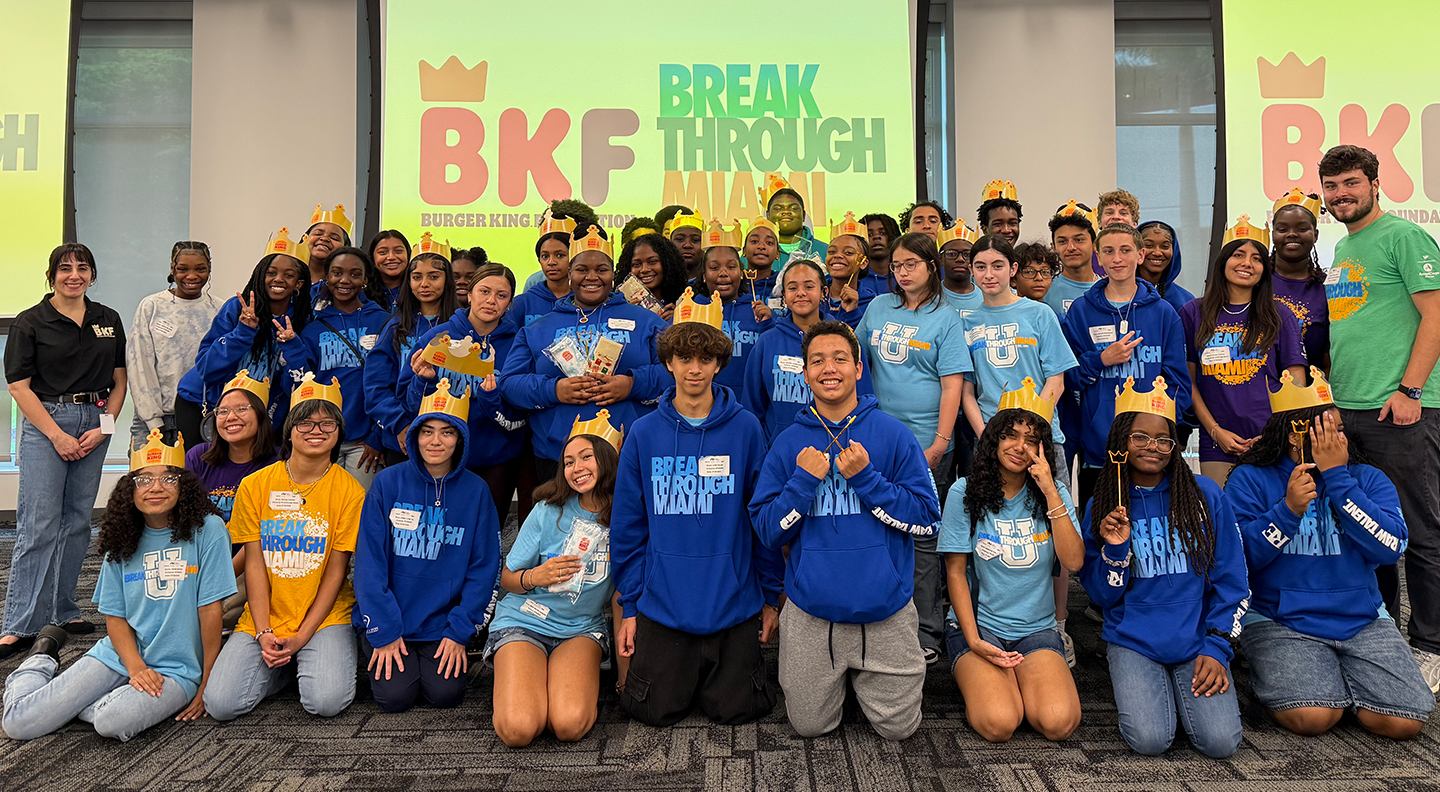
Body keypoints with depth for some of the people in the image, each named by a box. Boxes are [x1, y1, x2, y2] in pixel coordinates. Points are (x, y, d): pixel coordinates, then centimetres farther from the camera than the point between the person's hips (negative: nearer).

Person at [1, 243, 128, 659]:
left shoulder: (109, 320, 10)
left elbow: (119, 380, 11)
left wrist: (103, 428, -2)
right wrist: (58, 436, -11)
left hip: (94, 425, 4)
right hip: (45, 422, -4)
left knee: (78, 520, 8)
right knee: (39, 525, -7)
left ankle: (64, 610, 19)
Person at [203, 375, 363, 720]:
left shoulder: (350, 491, -4)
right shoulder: (255, 485, 2)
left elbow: (337, 570, -4)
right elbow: (254, 563, 0)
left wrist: (301, 637, -11)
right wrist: (264, 634, -9)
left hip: (325, 615, -2)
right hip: (263, 618, 2)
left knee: (327, 701, -24)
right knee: (220, 704, -16)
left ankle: (314, 662, 10)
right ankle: (282, 666, 13)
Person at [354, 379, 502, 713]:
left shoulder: (476, 491, -2)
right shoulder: (388, 483, -6)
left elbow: (483, 568, -1)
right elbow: (369, 560, -6)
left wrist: (459, 632, -8)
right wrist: (384, 632, -11)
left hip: (441, 623, 1)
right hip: (387, 620, -1)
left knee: (446, 693, -14)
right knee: (396, 696, -14)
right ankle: (377, 655, 17)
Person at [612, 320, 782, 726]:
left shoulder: (745, 429, -4)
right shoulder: (644, 434, -1)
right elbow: (627, 527, 4)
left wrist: (771, 595, 4)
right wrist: (629, 605, 3)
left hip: (734, 605, 0)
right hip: (661, 605, 1)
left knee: (734, 709, 1)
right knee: (656, 710, 2)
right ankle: (686, 671, 33)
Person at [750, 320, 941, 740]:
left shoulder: (894, 435, -3)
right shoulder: (788, 443, 1)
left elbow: (927, 520, -6)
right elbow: (768, 531, 0)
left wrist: (866, 477, -17)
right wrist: (804, 481, -16)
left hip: (885, 610, -1)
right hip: (811, 612, 1)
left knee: (898, 727, 8)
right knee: (810, 726, 10)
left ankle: (862, 677, 36)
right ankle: (838, 678, 39)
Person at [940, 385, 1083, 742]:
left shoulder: (1054, 493, 4)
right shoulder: (965, 493, -3)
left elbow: (1073, 562, -10)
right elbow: (956, 572, -2)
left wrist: (1050, 492, -14)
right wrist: (973, 641, -12)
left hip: (1037, 629, 2)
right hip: (978, 623, -2)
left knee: (1058, 722, -24)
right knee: (999, 723, -25)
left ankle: (1018, 678, 8)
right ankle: (980, 678, 8)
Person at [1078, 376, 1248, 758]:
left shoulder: (1205, 495, 0)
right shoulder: (1102, 508, 2)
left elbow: (1231, 581, 2)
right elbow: (1102, 596, 2)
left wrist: (1216, 647, -6)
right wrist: (1115, 549, -15)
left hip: (1197, 640, 0)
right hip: (1134, 640, 0)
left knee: (1220, 741, -18)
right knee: (1150, 740, -20)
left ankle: (1183, 688, 13)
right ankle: (1132, 686, 12)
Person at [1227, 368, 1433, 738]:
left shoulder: (1368, 479, 8)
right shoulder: (1250, 479, -1)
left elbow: (1390, 548, -11)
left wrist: (1337, 476, -12)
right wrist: (1289, 509, -22)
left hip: (1361, 620, 4)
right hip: (1278, 621, -3)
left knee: (1404, 721, -15)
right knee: (1312, 716, -25)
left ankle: (1339, 678, 14)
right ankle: (1272, 672, 7)